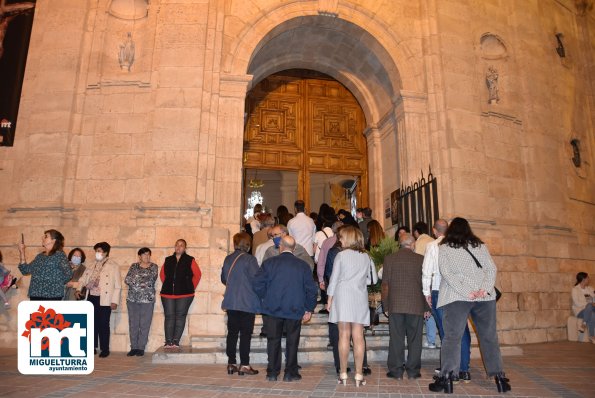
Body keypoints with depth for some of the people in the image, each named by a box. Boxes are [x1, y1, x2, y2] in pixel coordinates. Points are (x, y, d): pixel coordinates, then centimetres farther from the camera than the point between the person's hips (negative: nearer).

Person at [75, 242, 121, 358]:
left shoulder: (114, 266, -3)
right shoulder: (92, 266, 14)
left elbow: (117, 285, -6)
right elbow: (83, 279, 17)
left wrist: (114, 301, -10)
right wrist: (79, 289, -2)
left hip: (104, 300, -5)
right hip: (91, 298, 5)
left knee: (103, 325, -1)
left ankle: (105, 350, 10)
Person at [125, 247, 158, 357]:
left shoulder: (154, 267, 4)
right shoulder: (134, 266, 9)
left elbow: (151, 281, -8)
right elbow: (127, 279, -3)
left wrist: (135, 280, -5)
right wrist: (143, 282, -10)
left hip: (147, 299, -2)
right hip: (132, 299, 2)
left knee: (144, 325, 0)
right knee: (133, 324, 6)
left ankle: (141, 348, 9)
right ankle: (133, 347, 15)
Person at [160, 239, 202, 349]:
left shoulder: (190, 260, 1)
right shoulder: (168, 260, 11)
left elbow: (197, 274, 3)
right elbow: (162, 274, 21)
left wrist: (191, 287, 2)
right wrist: (167, 285, 13)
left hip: (184, 294, -2)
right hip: (168, 294, 3)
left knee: (180, 317, -1)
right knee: (169, 317, 2)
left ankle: (175, 341, 3)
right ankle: (168, 342, 5)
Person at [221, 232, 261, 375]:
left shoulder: (228, 259, 5)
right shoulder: (249, 259, -13)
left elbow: (223, 279, 14)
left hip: (231, 302, 6)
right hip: (247, 303, -6)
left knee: (232, 333, 12)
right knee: (246, 334, 1)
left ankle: (231, 363, 17)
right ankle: (244, 365, 4)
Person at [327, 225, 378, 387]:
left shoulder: (341, 255, -4)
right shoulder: (366, 257, 5)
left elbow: (334, 279, -2)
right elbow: (373, 279, 10)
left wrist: (330, 299, 6)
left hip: (343, 297, -2)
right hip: (360, 298, 2)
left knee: (344, 335, 3)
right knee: (358, 336, 4)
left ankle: (343, 374, 7)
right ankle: (359, 375, 6)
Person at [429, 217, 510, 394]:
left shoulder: (444, 248, 6)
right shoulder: (480, 245, 16)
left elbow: (446, 272, -5)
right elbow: (491, 268, 7)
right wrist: (485, 289, -5)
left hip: (456, 298, -3)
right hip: (485, 298, 3)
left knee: (452, 337, -2)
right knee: (489, 337, 10)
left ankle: (446, 376, -7)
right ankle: (499, 376, 11)